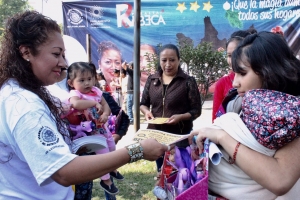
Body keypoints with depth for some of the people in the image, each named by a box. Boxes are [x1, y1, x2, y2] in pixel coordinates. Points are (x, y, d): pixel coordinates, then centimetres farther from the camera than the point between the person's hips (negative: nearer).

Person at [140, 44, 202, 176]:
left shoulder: (188, 81, -8)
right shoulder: (152, 80, 4)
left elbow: (196, 110, -6)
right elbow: (143, 104, 11)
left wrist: (181, 116, -24)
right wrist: (147, 111, -10)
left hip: (180, 136, -4)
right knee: (161, 171, 19)